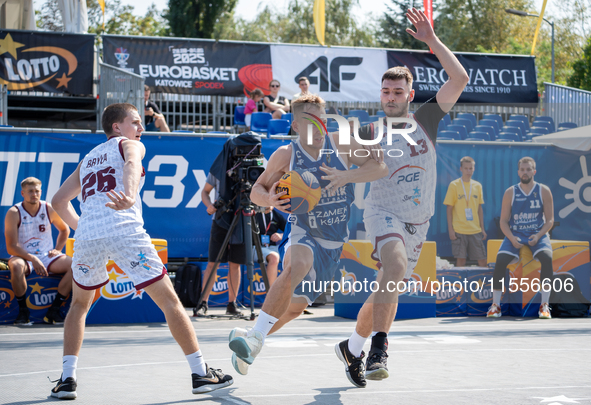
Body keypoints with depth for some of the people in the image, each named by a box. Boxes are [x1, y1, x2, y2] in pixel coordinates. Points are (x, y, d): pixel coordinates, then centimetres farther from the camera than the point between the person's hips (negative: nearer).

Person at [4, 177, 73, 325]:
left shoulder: (49, 209, 0)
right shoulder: (14, 213, -10)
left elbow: (64, 230, 20)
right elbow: (11, 248, -16)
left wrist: (58, 249, 5)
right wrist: (33, 259, -28)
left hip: (47, 257, 4)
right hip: (23, 257, -3)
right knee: (16, 267, -39)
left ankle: (53, 310, -17)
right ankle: (23, 311, -20)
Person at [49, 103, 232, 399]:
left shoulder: (88, 159, 32)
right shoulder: (129, 145, 16)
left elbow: (58, 201, 36)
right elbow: (132, 166, -9)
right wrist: (130, 196, -29)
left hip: (87, 232, 5)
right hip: (124, 230, -5)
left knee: (79, 305, 26)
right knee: (169, 301, 3)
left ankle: (67, 379, 14)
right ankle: (200, 373, 1)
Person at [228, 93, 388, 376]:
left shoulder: (340, 143, -4)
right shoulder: (285, 155, -7)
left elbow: (380, 166, -9)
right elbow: (256, 191, 2)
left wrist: (346, 176, -25)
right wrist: (269, 200, -22)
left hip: (333, 245, 3)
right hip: (303, 236, -3)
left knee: (295, 307, 11)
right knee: (296, 266, -39)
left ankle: (249, 339, 36)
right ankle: (254, 339, -39)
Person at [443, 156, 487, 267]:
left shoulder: (478, 186, 10)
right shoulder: (454, 185, 0)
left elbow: (480, 209, 14)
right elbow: (449, 209, 0)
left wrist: (482, 229, 11)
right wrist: (450, 229, -7)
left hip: (476, 230, 3)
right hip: (459, 230, -3)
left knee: (482, 259, 1)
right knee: (461, 259, -3)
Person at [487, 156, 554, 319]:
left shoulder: (544, 191, 0)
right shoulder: (510, 193, 0)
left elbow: (550, 220, 0)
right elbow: (503, 221, 2)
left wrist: (538, 236, -17)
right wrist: (512, 239, -16)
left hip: (538, 235, -1)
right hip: (514, 234, 1)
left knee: (546, 257, -31)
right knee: (500, 260, -26)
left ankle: (545, 305, -23)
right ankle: (495, 305, -15)